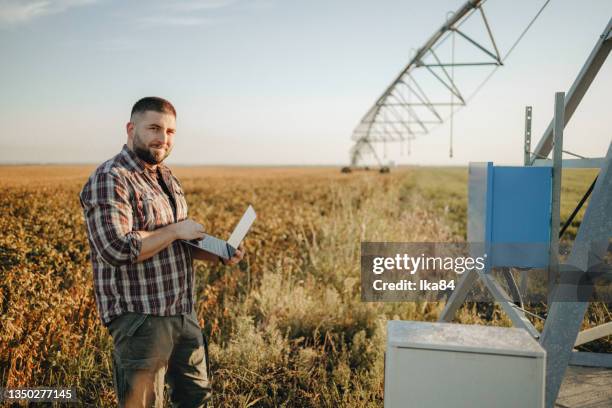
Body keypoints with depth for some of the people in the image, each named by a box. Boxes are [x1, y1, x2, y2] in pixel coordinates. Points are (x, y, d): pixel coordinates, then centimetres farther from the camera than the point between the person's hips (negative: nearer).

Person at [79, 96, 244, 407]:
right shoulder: (109, 180, -16)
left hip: (183, 312, 9)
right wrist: (175, 230, -19)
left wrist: (219, 256, 5)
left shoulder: (167, 177, 13)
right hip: (140, 318, -9)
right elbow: (116, 248, -28)